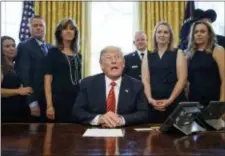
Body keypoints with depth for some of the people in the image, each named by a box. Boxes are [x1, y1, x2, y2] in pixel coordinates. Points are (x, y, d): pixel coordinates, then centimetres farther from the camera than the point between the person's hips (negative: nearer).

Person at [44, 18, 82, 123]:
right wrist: (49, 105, -13)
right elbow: (48, 80, -6)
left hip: (77, 99, 5)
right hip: (59, 100, -4)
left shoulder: (77, 55, 13)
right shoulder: (53, 52, -1)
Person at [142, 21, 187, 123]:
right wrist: (150, 99, -13)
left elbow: (182, 79, -2)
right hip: (153, 104, 2)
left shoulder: (178, 53, 7)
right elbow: (145, 80, 4)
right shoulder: (148, 57, 13)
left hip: (175, 102, -1)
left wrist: (170, 100, -13)